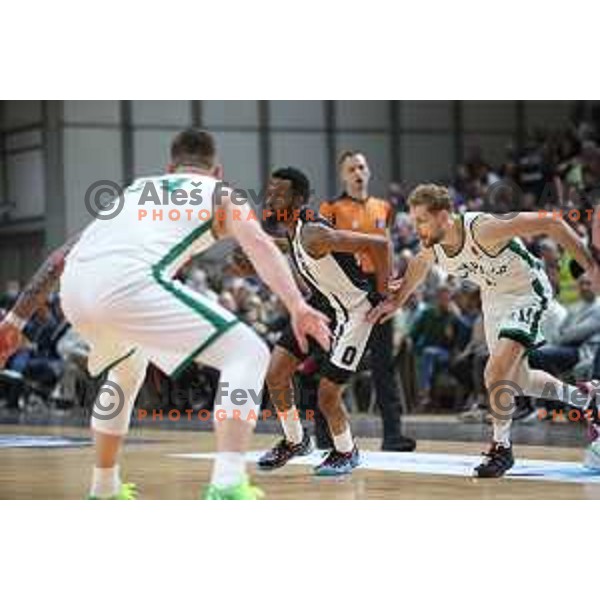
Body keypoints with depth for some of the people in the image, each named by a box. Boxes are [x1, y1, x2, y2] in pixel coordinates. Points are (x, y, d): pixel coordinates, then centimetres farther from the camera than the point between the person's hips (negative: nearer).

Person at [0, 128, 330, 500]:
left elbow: (63, 256, 35)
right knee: (249, 355, 1)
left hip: (74, 289, 7)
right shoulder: (220, 195, 21)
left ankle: (105, 489, 43)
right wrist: (297, 305, -14)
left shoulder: (136, 189, 37)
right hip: (129, 281, -6)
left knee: (127, 368, 36)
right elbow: (257, 242, -1)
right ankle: (228, 487, -15)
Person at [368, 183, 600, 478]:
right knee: (518, 381, 18)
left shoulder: (483, 229, -36)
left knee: (496, 373, -23)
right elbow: (419, 264, 12)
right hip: (494, 298, 8)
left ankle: (502, 448, -4)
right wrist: (396, 301, 15)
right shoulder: (430, 246, -16)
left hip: (527, 292, -8)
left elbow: (551, 225, -32)